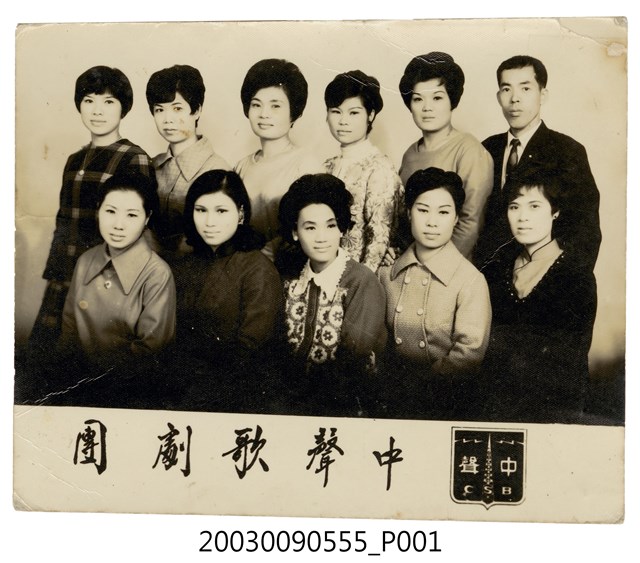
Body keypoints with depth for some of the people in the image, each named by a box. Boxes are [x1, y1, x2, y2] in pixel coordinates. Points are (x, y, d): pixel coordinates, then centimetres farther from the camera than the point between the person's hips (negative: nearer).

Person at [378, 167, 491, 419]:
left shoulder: (471, 281, -6)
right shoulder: (387, 274, 5)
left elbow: (469, 354, -9)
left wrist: (419, 386, -10)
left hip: (446, 408, -2)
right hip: (393, 403, 2)